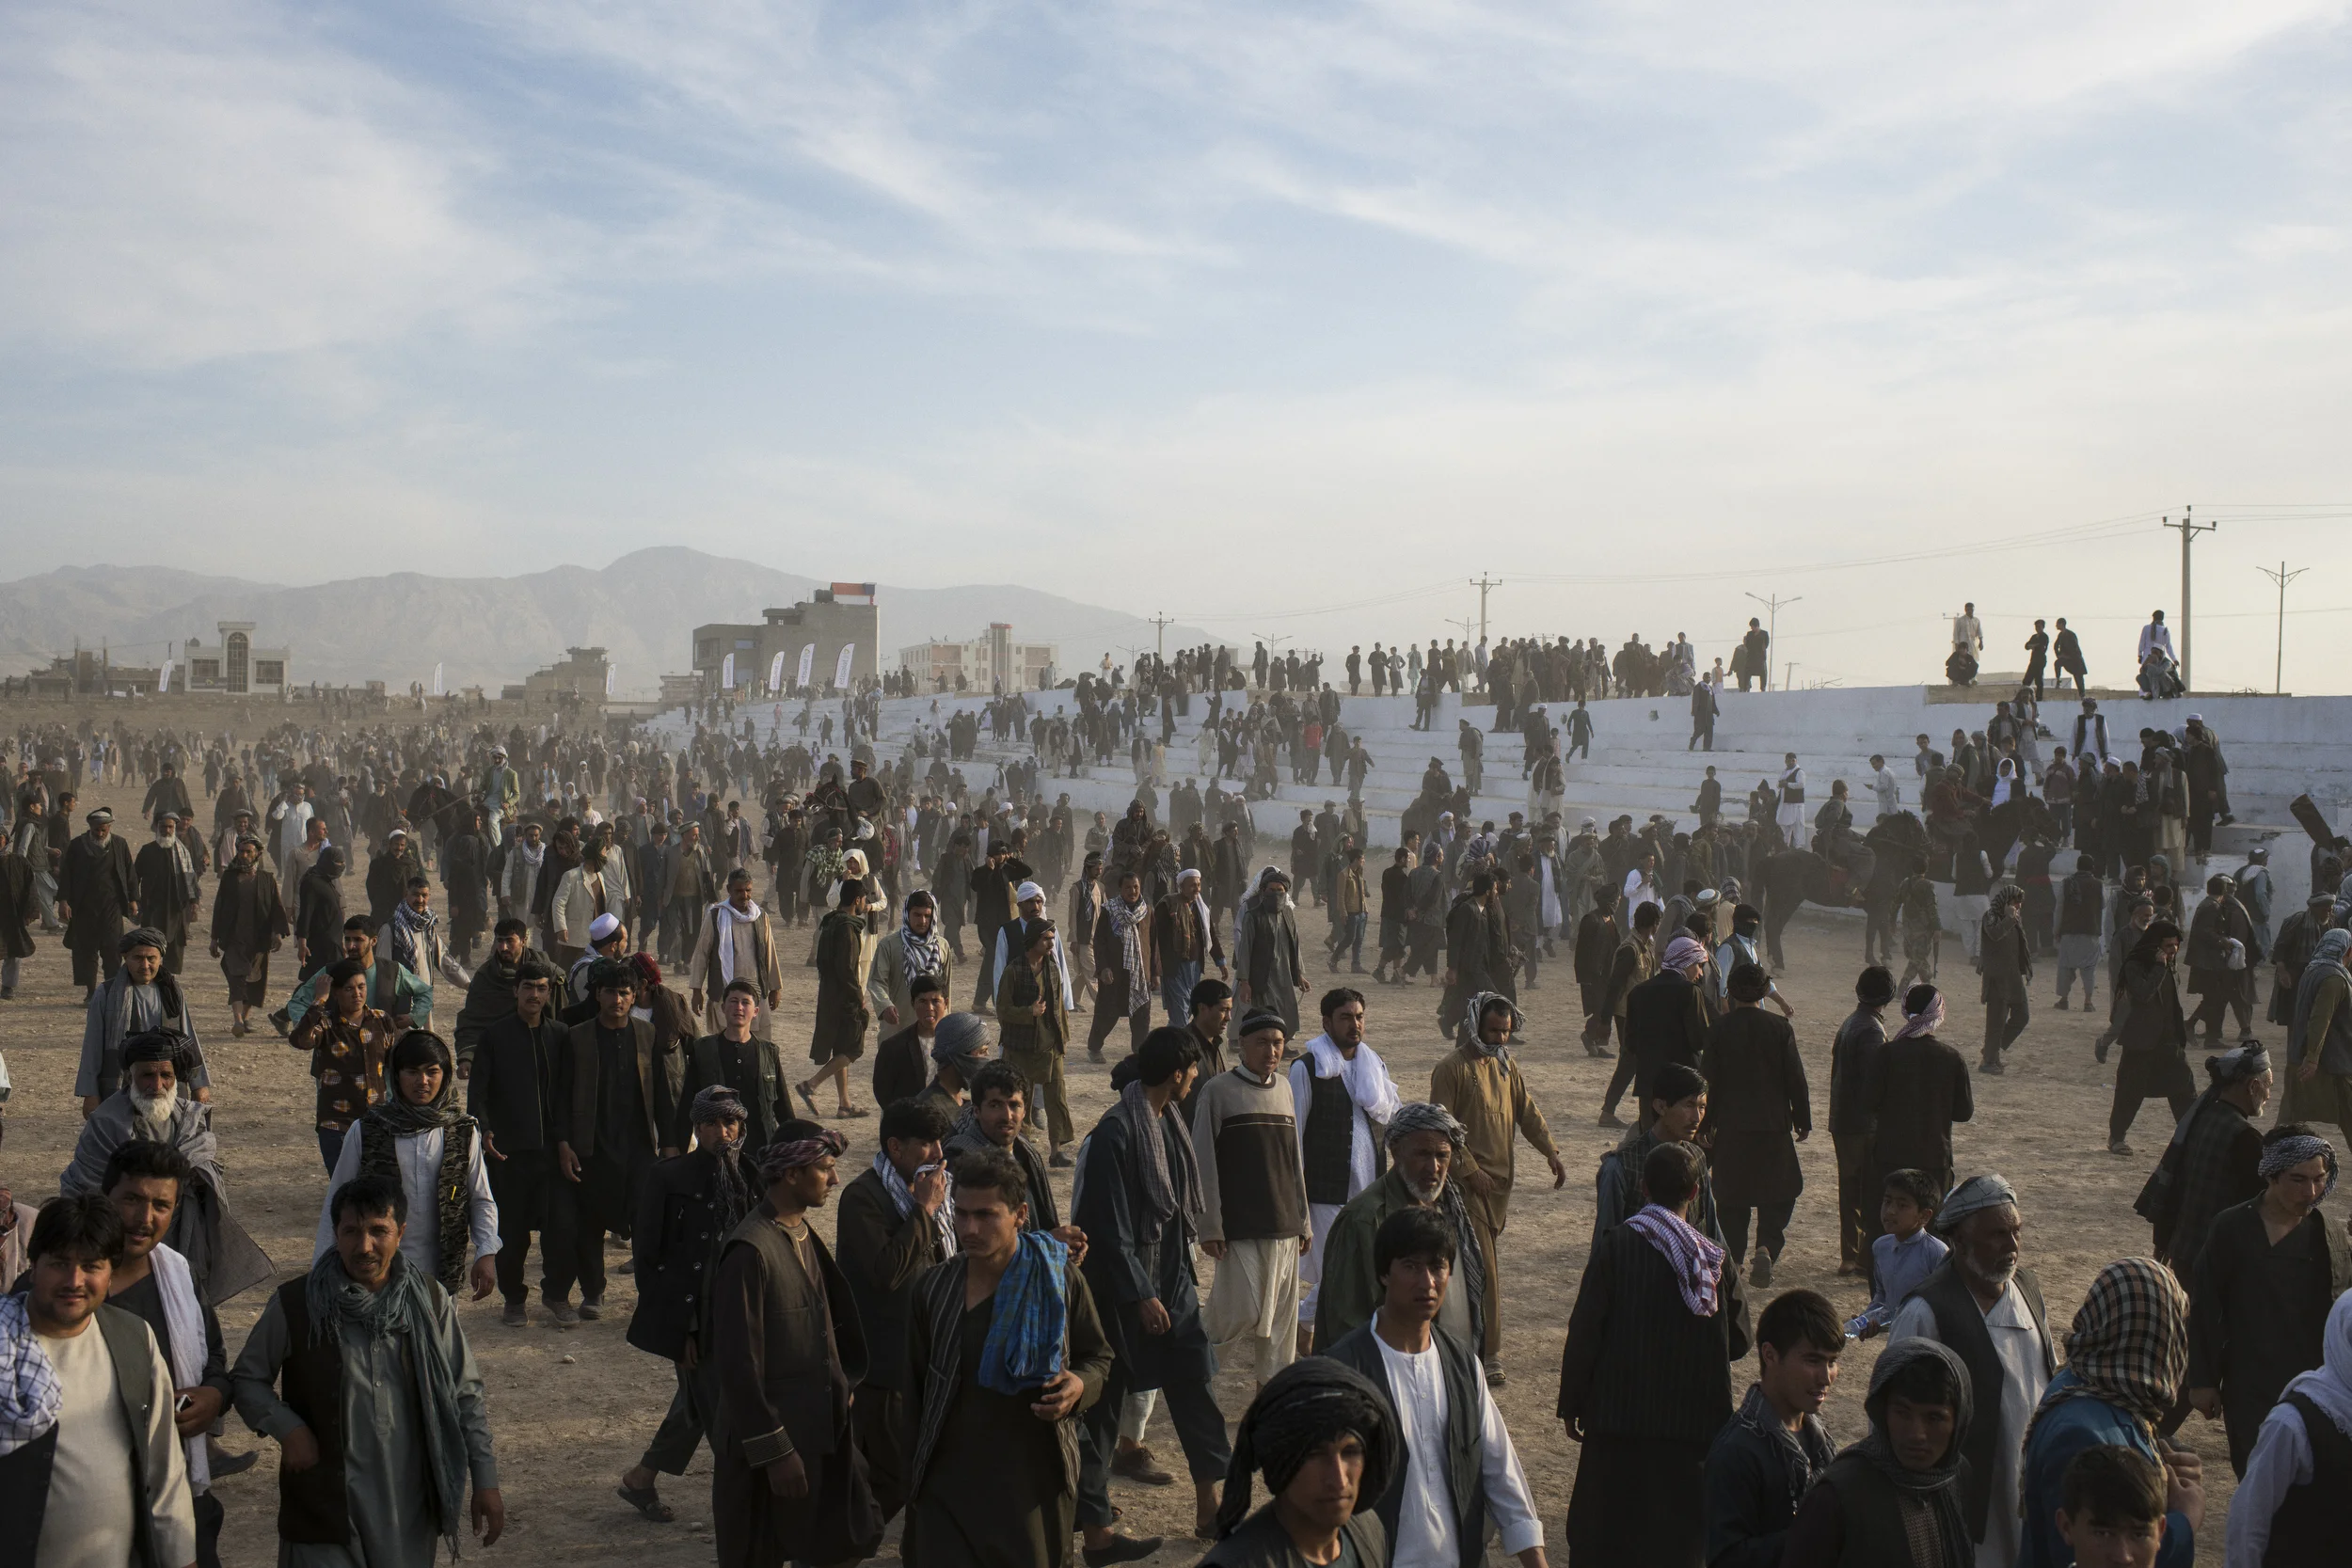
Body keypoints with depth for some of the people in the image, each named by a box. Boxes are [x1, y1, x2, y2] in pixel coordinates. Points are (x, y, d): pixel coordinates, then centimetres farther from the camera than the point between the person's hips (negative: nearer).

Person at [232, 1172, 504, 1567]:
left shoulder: (431, 1303, -1)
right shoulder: (294, 1304, -7)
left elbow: (464, 1396, 5)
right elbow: (247, 1379, 5)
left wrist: (486, 1481, 3)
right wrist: (286, 1427, -13)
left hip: (411, 1507, 2)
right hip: (325, 1509, -2)